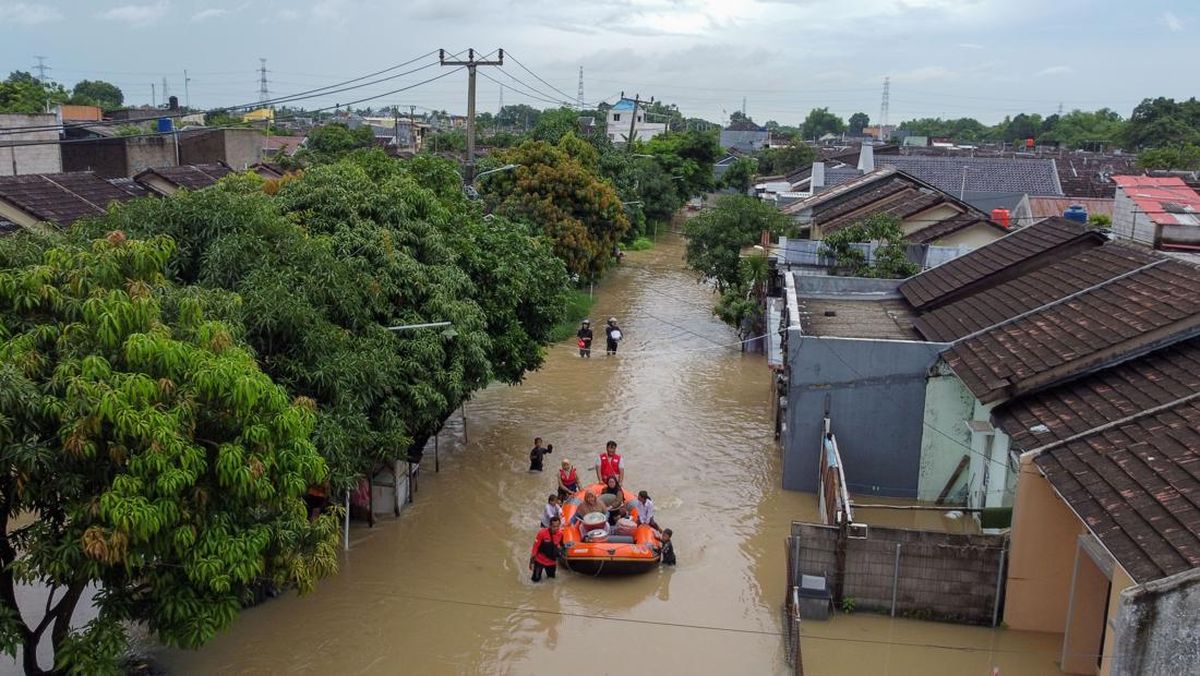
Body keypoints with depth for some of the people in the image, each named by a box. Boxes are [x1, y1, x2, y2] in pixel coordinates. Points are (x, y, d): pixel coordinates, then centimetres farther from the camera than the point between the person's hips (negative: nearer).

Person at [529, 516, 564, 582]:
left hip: (552, 561, 4)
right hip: (540, 560, -4)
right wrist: (531, 561, -10)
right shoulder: (542, 533, -25)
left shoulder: (560, 534, -12)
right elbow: (535, 547, -15)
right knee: (536, 579, 3)